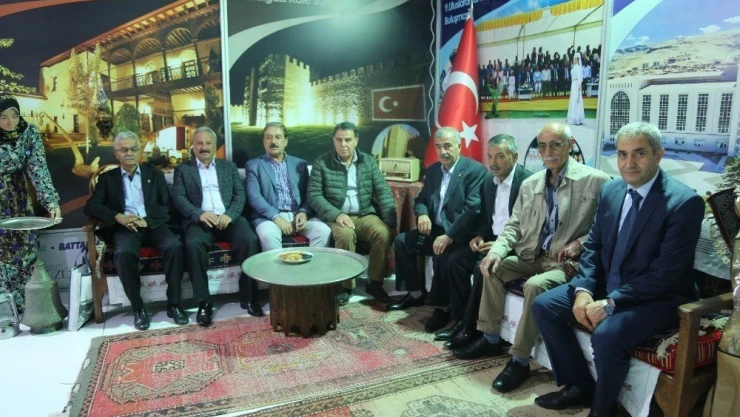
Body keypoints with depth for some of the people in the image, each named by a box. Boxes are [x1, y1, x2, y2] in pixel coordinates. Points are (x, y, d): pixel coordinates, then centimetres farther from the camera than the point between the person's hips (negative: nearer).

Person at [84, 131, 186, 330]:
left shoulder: (155, 175, 15)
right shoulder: (107, 178, 15)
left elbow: (167, 206, 7)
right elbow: (91, 207, 4)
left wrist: (146, 221, -12)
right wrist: (118, 217, -14)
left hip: (153, 225, 1)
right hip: (125, 227, 0)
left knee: (174, 246, -30)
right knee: (124, 252, -34)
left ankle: (174, 303, -18)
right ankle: (138, 307, -19)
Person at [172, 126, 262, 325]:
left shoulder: (229, 166, 21)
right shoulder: (183, 169, 16)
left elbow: (240, 194, 10)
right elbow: (178, 198, 2)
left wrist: (230, 215, -11)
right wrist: (200, 214, -18)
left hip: (229, 218, 1)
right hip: (200, 220, -1)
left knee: (250, 239, -28)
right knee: (193, 244, -34)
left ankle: (248, 297, -15)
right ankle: (204, 303, -23)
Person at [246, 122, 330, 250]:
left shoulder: (299, 164, 18)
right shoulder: (254, 165, 9)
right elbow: (254, 196, -4)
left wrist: (304, 212, -10)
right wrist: (276, 218, -17)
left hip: (298, 215, 3)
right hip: (269, 216, -2)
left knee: (324, 231, -23)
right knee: (268, 235, -35)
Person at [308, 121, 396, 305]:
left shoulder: (368, 161, 8)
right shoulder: (321, 163, 0)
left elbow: (383, 192, 3)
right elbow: (314, 195, -6)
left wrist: (390, 220, -10)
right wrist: (336, 215, -21)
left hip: (365, 215, 3)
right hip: (336, 217, -2)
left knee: (383, 233, -26)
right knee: (345, 234, -35)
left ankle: (375, 283, -8)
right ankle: (346, 285, -16)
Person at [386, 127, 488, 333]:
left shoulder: (476, 170, -12)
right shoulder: (432, 170, 11)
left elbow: (472, 209, -21)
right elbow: (420, 199, 15)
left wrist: (449, 236, -29)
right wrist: (422, 214, -11)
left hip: (459, 234, -8)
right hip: (435, 229, 8)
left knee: (441, 253, -33)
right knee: (401, 241, -4)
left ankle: (443, 307, -13)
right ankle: (415, 294, 9)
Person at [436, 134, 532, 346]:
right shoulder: (488, 182, 10)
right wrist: (479, 236, -2)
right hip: (492, 239, 8)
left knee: (482, 268, -28)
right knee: (455, 259, -10)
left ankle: (471, 327, -12)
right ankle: (461, 319, -3)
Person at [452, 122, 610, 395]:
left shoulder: (596, 181, -9)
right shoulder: (530, 184, 9)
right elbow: (514, 226, 9)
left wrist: (581, 243, -21)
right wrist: (497, 250, -8)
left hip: (567, 262, -7)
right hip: (533, 257, 7)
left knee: (535, 286, -31)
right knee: (492, 267, -8)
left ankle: (520, 361, -15)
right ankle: (491, 339, 6)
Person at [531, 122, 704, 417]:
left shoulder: (685, 202, -18)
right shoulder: (611, 190, 3)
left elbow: (667, 271, -22)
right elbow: (593, 245, 7)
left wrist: (611, 303, -25)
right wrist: (583, 289, -10)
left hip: (657, 298, -7)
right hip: (606, 285, 7)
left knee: (607, 334, -33)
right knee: (543, 306, -3)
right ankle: (580, 386, 10)